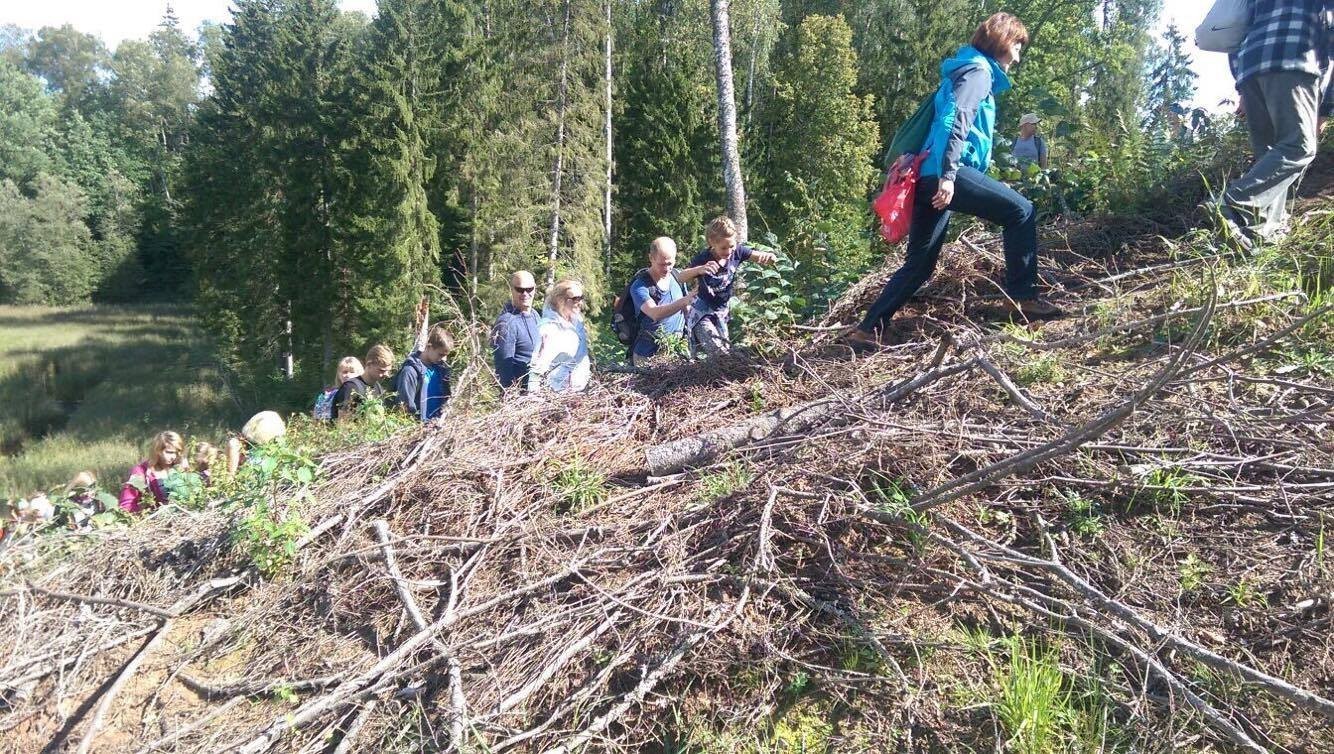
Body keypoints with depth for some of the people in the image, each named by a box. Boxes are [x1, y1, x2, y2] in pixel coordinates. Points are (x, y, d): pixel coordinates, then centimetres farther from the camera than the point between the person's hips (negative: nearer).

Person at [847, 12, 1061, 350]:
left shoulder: (964, 69, 30)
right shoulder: (979, 69, 0)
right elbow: (958, 120, -16)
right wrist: (948, 173, -26)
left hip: (930, 176, 10)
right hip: (947, 173, -10)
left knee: (919, 264, 10)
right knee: (1021, 212, -4)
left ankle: (870, 329, 8)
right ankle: (1022, 296, -3)